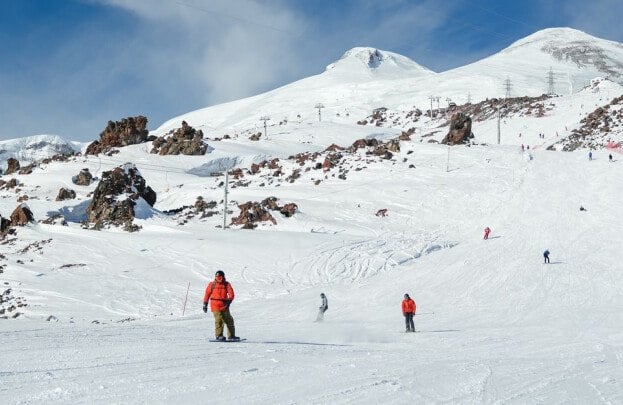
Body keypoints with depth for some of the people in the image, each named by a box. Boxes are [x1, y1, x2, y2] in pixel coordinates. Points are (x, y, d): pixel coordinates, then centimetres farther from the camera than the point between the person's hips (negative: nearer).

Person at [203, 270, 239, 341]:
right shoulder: (212, 285, 7)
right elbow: (207, 294, 13)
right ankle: (219, 335, -14)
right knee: (219, 319, -17)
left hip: (224, 306, 3)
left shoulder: (226, 284, 6)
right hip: (215, 305, -3)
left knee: (229, 320, 7)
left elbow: (231, 294, -4)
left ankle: (231, 336, 18)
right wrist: (205, 304, 10)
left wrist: (229, 301, -22)